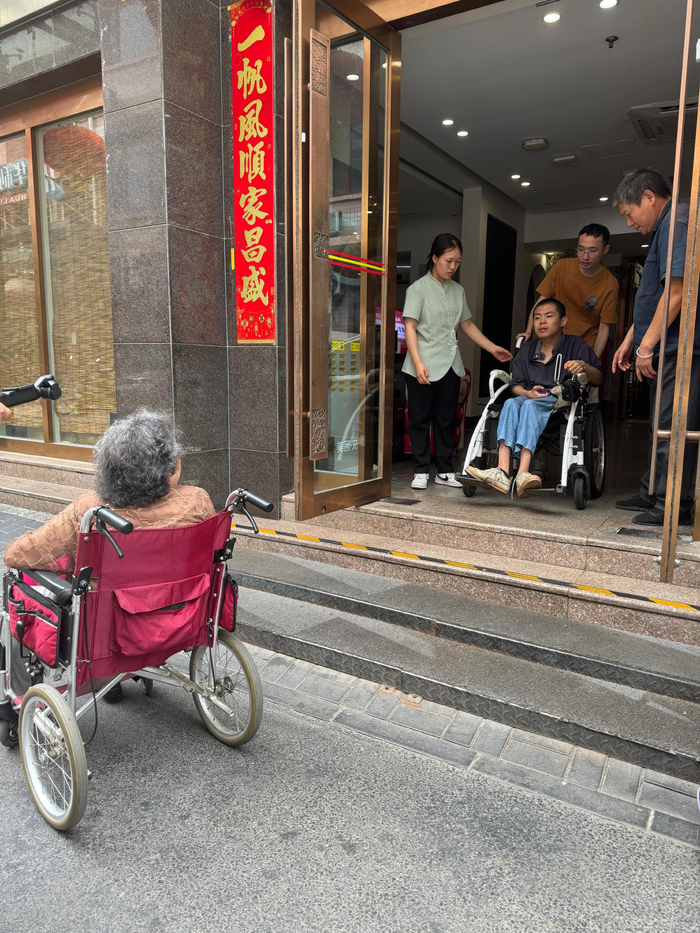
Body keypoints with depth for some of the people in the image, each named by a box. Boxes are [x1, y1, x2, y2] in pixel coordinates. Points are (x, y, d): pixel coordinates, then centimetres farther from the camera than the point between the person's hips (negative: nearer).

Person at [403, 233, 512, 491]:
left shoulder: (458, 291, 13)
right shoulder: (419, 288, -3)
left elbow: (467, 325, 19)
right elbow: (410, 327, -10)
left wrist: (493, 348, 13)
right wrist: (418, 363, -21)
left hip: (450, 365, 5)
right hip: (425, 366, -5)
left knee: (446, 419, 8)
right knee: (421, 419, 1)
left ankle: (445, 471, 16)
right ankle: (421, 472, 10)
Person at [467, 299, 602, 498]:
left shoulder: (575, 344, 11)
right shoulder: (527, 349, 22)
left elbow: (598, 379, 3)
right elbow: (515, 384, 15)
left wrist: (584, 366, -18)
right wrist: (528, 393, -8)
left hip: (561, 403, -3)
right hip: (530, 398, 4)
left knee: (530, 405, -36)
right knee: (511, 403, -31)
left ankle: (523, 475, -52)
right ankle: (502, 472, -48)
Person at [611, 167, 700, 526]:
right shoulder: (664, 228, 21)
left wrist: (646, 346, -19)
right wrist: (630, 340, 23)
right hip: (665, 350, 11)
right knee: (661, 427, 15)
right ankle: (652, 494, 25)